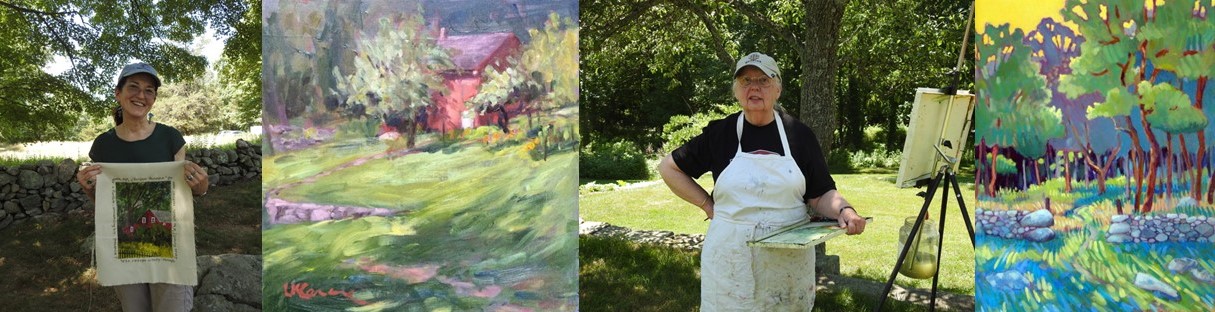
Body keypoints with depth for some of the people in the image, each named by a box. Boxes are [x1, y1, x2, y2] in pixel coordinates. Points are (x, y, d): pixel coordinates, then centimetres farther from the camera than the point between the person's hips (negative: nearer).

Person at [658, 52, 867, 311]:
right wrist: (706, 204, 2)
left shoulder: (799, 134, 3)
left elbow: (821, 195, 2)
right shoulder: (720, 133, 1)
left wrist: (843, 210, -19)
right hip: (731, 260, -1)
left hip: (790, 261, 1)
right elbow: (669, 167, 10)